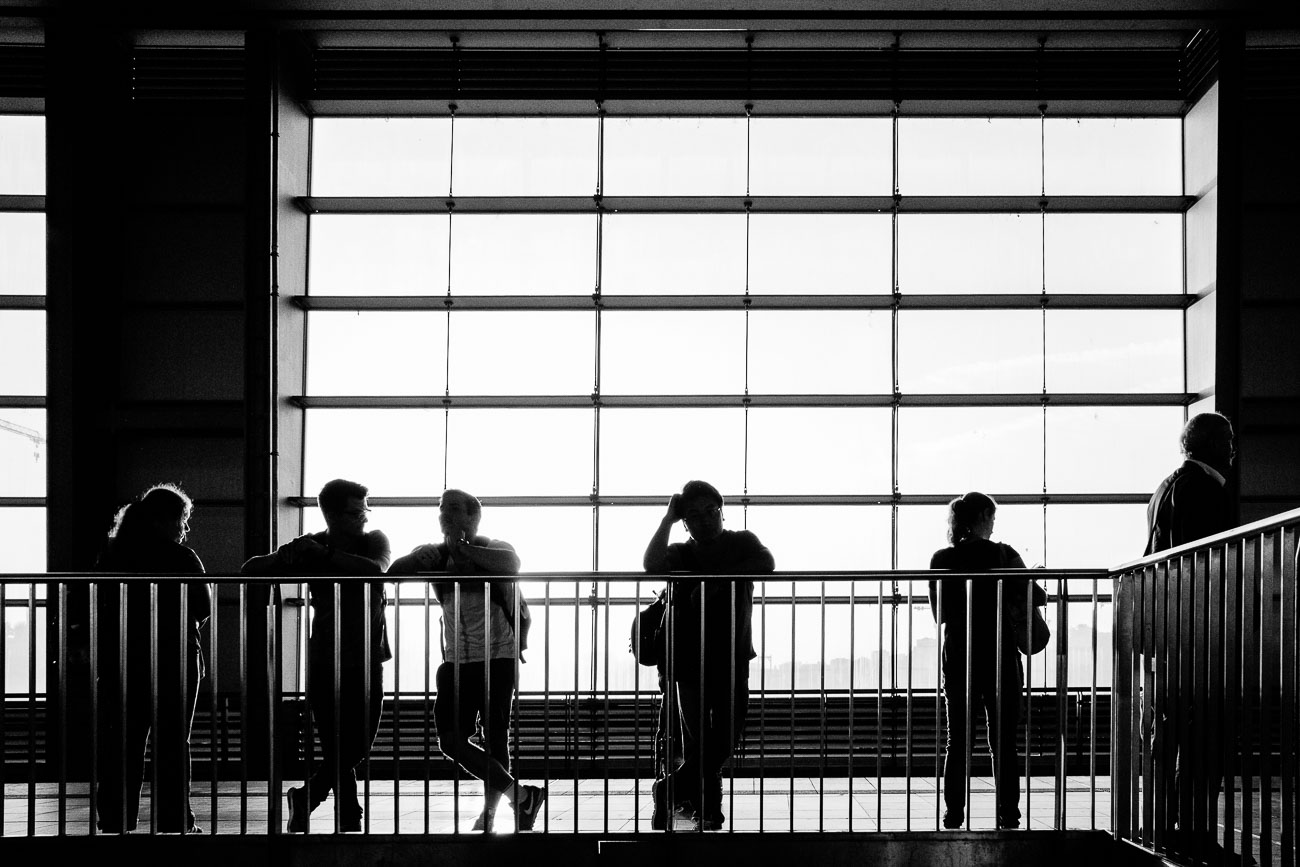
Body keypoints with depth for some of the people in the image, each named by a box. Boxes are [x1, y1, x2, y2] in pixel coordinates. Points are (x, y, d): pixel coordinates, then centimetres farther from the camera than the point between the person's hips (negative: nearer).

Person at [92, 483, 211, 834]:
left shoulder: (110, 556, 3)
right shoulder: (180, 558, -10)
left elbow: (97, 609, 5)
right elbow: (203, 609, -5)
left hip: (118, 661, 4)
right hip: (173, 660, -4)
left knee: (121, 745, 8)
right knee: (172, 745, 5)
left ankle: (115, 821, 8)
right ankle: (175, 822, 6)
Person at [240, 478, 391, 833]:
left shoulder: (374, 541, 0)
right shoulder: (308, 548, -1)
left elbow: (376, 570, -23)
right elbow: (250, 570, -2)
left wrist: (325, 555, -25)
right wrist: (285, 558, -21)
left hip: (368, 664, 2)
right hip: (326, 666, -2)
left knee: (358, 750, 6)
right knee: (339, 753, -9)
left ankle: (305, 798, 26)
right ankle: (351, 822, 3)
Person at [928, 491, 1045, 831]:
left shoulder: (941, 560, 0)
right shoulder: (1001, 555, -8)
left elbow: (940, 614, 7)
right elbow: (1036, 597, -2)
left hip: (956, 659, 2)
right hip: (1000, 659, -2)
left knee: (957, 740, 9)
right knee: (1003, 742, 5)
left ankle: (953, 815, 7)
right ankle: (1007, 817, 3)